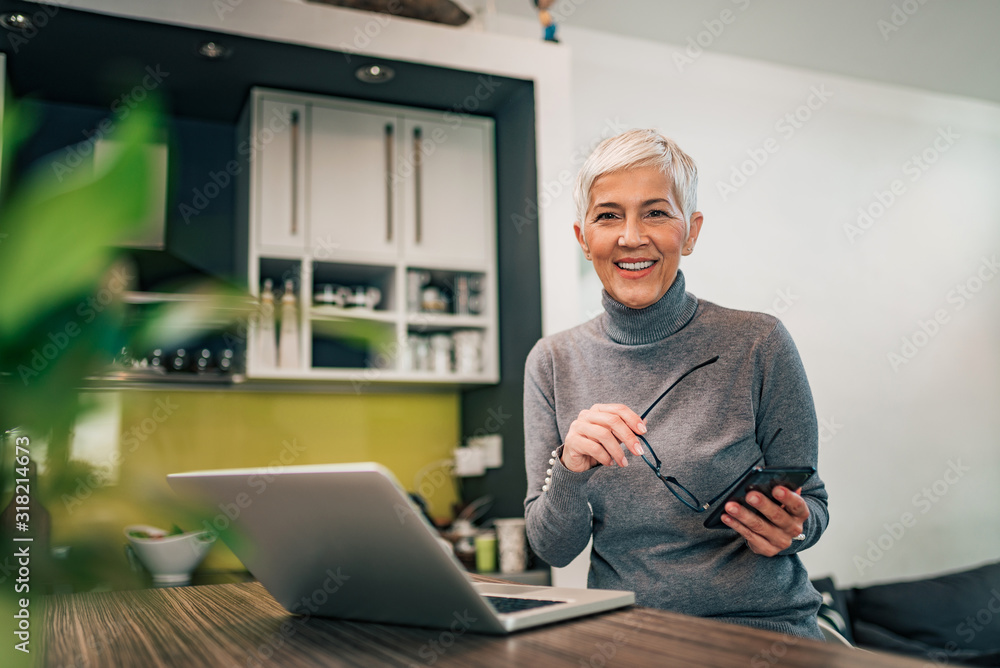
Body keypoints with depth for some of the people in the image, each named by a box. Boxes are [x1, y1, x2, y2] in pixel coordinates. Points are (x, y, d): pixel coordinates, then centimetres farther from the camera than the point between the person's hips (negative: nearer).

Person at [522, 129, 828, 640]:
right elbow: (553, 548, 4)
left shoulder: (758, 345, -3)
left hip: (762, 626, 2)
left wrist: (787, 529, -14)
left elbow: (811, 508, 8)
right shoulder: (553, 363, 4)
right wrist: (570, 468, -15)